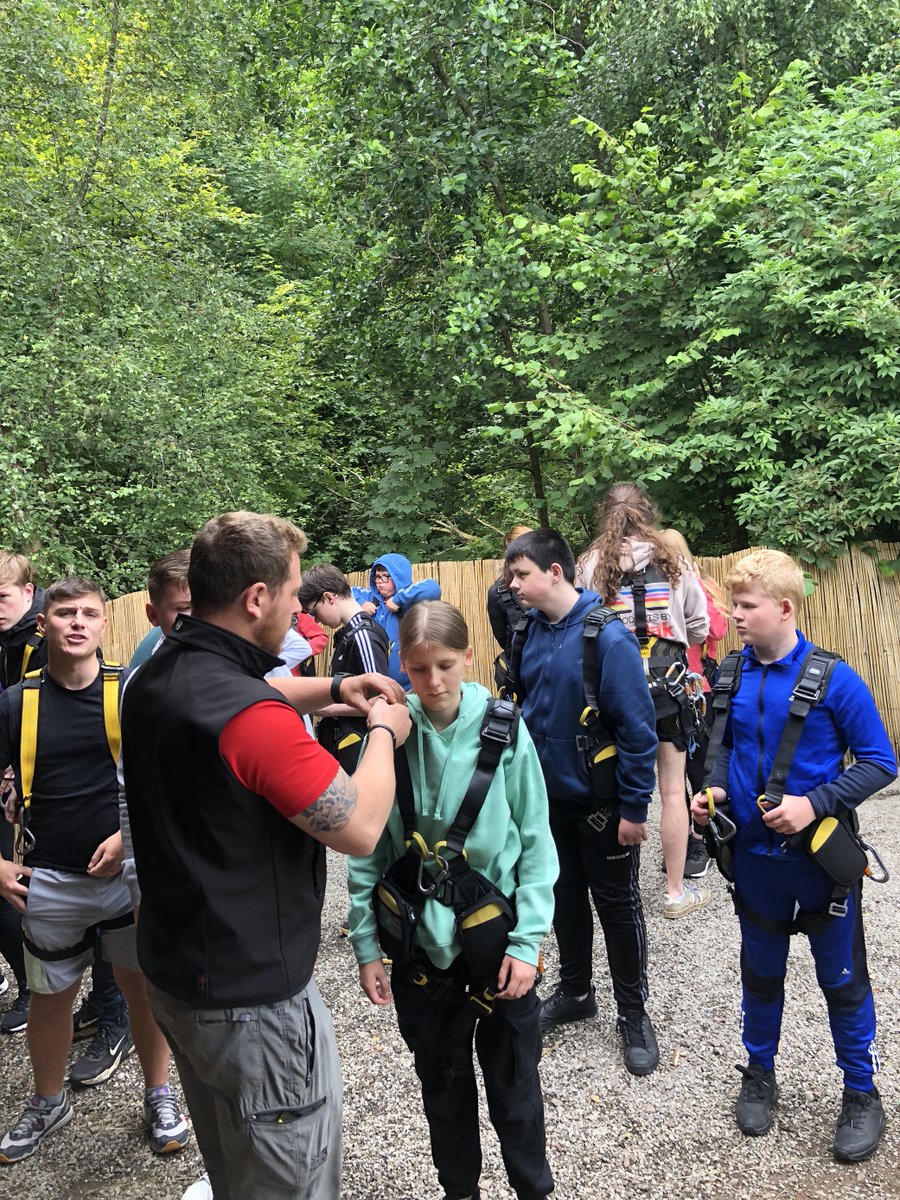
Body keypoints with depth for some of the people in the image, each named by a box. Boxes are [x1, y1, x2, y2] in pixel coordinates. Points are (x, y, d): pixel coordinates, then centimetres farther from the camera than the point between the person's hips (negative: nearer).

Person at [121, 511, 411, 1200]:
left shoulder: (153, 682, -1)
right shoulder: (250, 717, -30)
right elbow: (359, 828, -25)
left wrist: (333, 690, 7)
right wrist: (384, 734, -8)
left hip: (175, 976, 9)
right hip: (252, 1004, -9)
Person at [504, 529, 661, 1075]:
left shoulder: (606, 635, -22)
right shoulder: (531, 632, -2)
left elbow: (638, 725, -21)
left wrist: (634, 807, -18)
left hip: (603, 802, -6)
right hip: (551, 798, 6)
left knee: (617, 905, 11)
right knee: (566, 897, 21)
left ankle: (634, 1013, 31)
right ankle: (574, 992, 42)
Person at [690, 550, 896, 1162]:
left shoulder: (834, 679, -17)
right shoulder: (733, 676, -5)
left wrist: (815, 803, -24)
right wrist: (715, 787, -8)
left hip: (823, 858, -3)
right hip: (757, 856, 4)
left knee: (843, 979, 15)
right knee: (761, 973, 20)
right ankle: (760, 1075, 42)